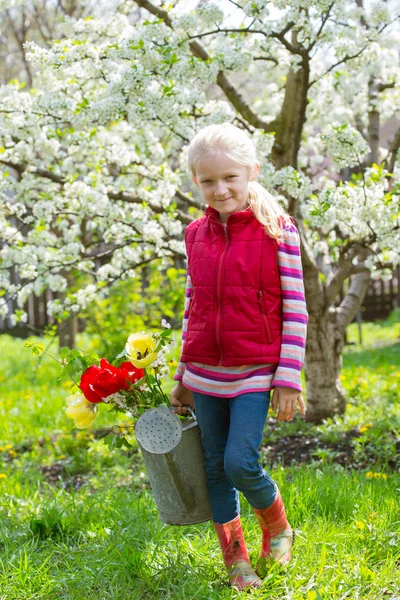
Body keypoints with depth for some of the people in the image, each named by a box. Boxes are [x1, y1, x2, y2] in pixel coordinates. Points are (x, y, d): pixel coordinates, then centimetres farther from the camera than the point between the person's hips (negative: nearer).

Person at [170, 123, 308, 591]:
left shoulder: (277, 230, -8)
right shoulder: (196, 235, 6)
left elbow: (295, 310, -7)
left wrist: (288, 380, -10)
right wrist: (181, 377, 15)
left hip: (254, 374, -5)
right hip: (205, 375, 5)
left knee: (240, 463, -14)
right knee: (215, 469, 8)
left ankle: (277, 526, 16)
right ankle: (236, 561, 24)